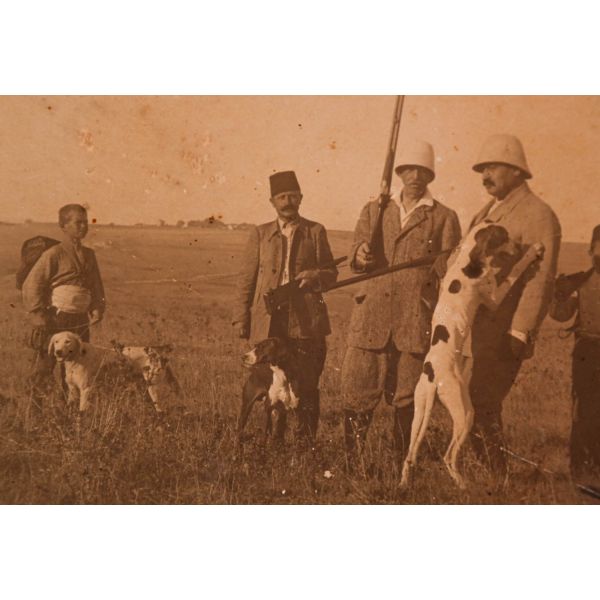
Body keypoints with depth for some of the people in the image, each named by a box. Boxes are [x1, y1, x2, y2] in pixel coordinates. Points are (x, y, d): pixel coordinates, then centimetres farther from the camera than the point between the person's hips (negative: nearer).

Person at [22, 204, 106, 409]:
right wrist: (38, 316, -13)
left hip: (81, 321, 6)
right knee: (45, 366, 2)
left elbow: (96, 286, 19)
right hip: (55, 321, -6)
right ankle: (37, 405, 14)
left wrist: (97, 308, 3)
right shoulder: (53, 255, -9)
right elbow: (32, 285, -9)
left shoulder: (89, 255, 10)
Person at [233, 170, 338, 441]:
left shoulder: (315, 231, 9)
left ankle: (307, 440, 11)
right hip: (269, 321, 1)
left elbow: (331, 274, 11)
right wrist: (241, 319, 2)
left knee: (307, 384, 0)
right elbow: (246, 279, 9)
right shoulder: (260, 234, 11)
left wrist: (315, 276, -12)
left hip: (306, 321, -1)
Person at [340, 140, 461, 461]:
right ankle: (352, 463, 11)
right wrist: (360, 255, -15)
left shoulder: (444, 218, 9)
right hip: (371, 315, 2)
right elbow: (357, 249, 9)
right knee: (357, 392, 0)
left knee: (407, 399, 2)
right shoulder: (374, 210, 17)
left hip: (416, 320, -2)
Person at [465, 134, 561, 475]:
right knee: (471, 406, 9)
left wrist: (519, 335, -19)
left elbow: (540, 282, -15)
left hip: (502, 335, -8)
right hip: (473, 330, 8)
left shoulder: (538, 215, -8)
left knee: (480, 408, -9)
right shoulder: (486, 213, 18)